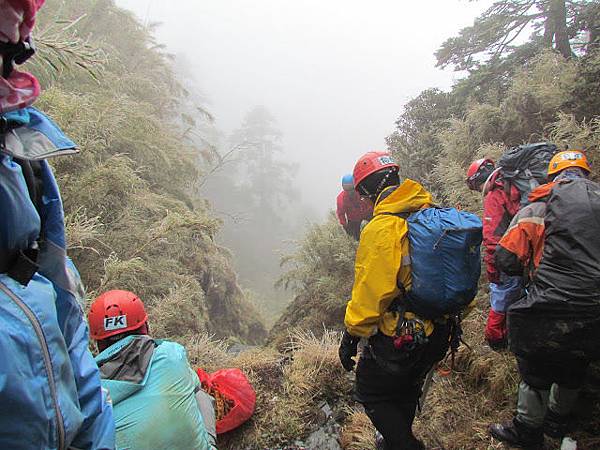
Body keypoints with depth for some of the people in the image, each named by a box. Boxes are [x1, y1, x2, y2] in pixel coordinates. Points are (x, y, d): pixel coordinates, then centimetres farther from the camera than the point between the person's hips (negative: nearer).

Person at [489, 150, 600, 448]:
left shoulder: (539, 208, -5)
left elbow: (505, 259, -7)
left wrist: (533, 266, 13)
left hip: (552, 312, -5)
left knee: (536, 373, 15)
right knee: (572, 372, 27)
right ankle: (558, 423, 48)